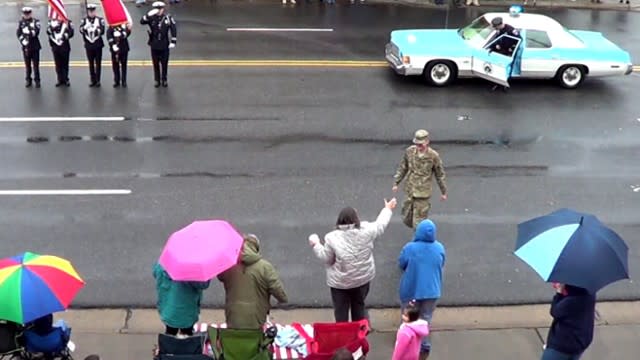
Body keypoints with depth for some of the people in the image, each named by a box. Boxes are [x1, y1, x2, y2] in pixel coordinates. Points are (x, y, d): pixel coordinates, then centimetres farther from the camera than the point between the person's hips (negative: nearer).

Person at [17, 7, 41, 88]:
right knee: (27, 65, 10)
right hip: (25, 47, 2)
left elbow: (36, 32, -15)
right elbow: (18, 34, -1)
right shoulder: (21, 22, 4)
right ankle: (28, 80, 20)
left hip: (35, 47, -2)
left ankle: (37, 80, 11)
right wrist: (23, 41, -13)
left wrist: (28, 32, -22)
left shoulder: (35, 21, -4)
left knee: (36, 65, 2)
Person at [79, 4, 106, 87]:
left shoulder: (100, 20, -2)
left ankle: (98, 81, 9)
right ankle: (93, 80, 15)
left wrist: (96, 30, -29)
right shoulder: (84, 20, 3)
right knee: (91, 63, 8)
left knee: (98, 63, 2)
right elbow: (81, 30, -11)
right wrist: (86, 26, -29)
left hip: (98, 44, -2)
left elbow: (102, 30, -12)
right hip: (88, 45, 2)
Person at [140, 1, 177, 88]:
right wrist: (149, 15, -31)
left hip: (164, 46, -1)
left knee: (164, 64, 9)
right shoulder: (151, 18, -5)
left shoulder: (168, 18, -7)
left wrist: (173, 41, -9)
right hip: (154, 46, 1)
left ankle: (164, 80, 24)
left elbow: (173, 29, -5)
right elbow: (142, 22, -18)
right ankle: (157, 80, 22)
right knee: (156, 64, 10)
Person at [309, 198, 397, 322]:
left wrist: (316, 245, 7)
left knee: (341, 311, 10)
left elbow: (326, 258, -10)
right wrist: (388, 209, 21)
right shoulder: (366, 231, -13)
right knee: (359, 307, 22)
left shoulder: (332, 237, -19)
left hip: (339, 282, -3)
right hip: (362, 278, 3)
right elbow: (380, 224, 5)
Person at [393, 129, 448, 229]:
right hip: (409, 192, 4)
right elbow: (402, 168, 6)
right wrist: (396, 183, 9)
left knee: (419, 222, 0)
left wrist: (444, 192, 4)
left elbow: (440, 175, -3)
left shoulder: (433, 156, -16)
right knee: (406, 219, 17)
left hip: (423, 194, -4)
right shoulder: (409, 151, -8)